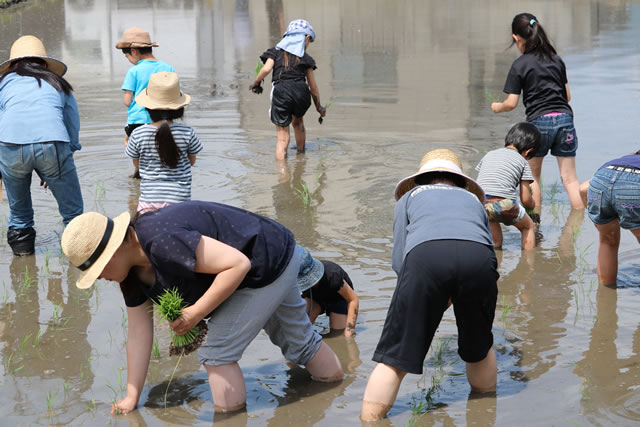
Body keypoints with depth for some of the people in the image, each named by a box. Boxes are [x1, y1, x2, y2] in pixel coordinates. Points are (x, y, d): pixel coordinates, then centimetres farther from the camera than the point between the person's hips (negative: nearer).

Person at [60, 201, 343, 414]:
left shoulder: (161, 241, -36)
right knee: (296, 339, 30)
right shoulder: (131, 269, -5)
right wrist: (132, 397, 1)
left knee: (216, 353, -10)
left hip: (271, 264, -10)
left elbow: (238, 263, -35)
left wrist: (196, 312, -30)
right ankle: (334, 376, 52)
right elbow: (139, 333, 0)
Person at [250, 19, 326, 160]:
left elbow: (266, 69, -5)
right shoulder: (306, 58, 15)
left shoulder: (276, 52, 13)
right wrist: (318, 106, 31)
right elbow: (313, 86, 19)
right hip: (301, 93, 2)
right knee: (298, 121, 32)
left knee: (282, 137, 1)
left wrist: (256, 83, 13)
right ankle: (301, 154, 46)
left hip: (281, 92, -2)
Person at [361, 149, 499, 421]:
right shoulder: (473, 198, 41)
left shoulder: (410, 197, 35)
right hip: (478, 257, 2)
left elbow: (398, 260, 22)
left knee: (394, 358, 1)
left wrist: (428, 295, 33)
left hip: (424, 253, -2)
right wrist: (453, 296, 42)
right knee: (479, 351, 24)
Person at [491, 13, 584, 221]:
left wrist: (497, 107, 16)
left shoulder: (519, 65, -4)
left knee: (532, 176, 15)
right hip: (565, 118, 4)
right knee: (570, 178, 4)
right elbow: (568, 96, 17)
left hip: (539, 121, -4)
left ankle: (535, 221, 15)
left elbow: (511, 103, -5)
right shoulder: (557, 60, 11)